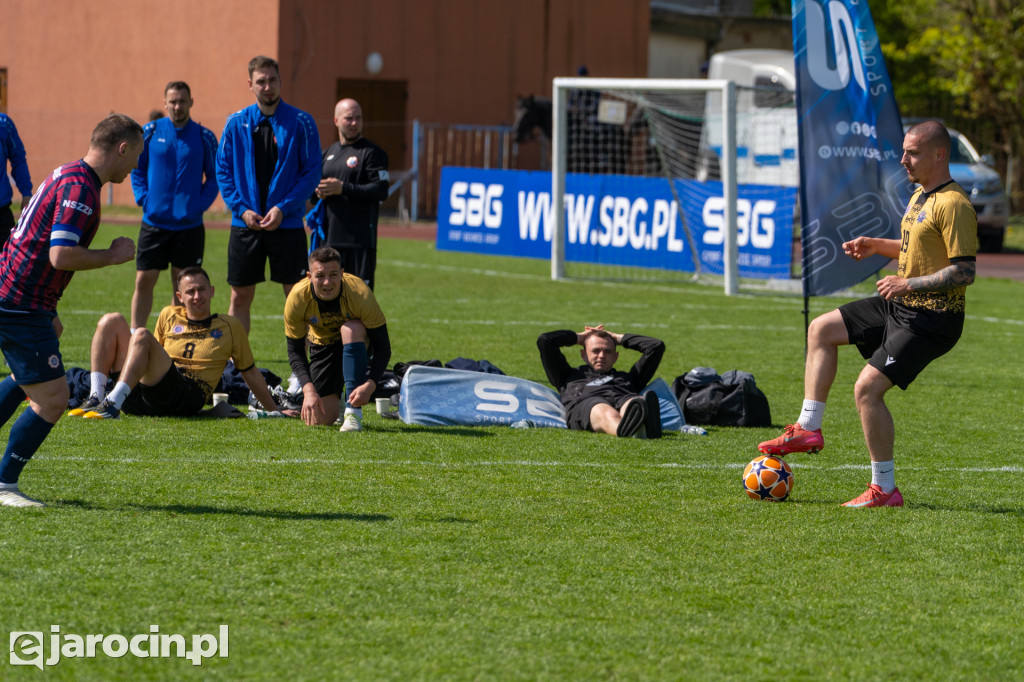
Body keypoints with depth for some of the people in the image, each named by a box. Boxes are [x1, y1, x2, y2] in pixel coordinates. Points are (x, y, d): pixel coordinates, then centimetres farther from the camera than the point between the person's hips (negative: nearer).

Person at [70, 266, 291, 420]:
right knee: (112, 321, -8)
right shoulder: (169, 316, 25)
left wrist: (274, 410, 25)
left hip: (189, 395, -4)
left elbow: (250, 372, 24)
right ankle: (96, 397, -25)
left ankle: (113, 404, -41)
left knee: (141, 335, -26)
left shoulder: (230, 326, 18)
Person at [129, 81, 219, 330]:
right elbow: (137, 169, 10)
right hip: (154, 223, 0)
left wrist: (201, 204, -7)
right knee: (144, 281, -1)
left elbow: (214, 177, 7)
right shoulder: (151, 131, 2)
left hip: (189, 224, 0)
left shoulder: (204, 137, 1)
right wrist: (143, 198, -4)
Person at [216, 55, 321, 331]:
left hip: (287, 223, -2)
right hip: (244, 223, 2)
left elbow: (312, 172, -3)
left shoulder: (301, 123, -1)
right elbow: (223, 171, 6)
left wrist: (283, 208, -12)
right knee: (240, 296, 5)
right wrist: (242, 209, -7)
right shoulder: (236, 123, 5)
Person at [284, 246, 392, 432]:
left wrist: (369, 385, -43)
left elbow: (383, 347, -28)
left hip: (356, 340, -1)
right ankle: (335, 401, 27)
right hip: (322, 345, 2)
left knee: (351, 329, -38)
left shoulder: (360, 294, -33)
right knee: (321, 418, -12)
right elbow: (295, 351, -18)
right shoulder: (297, 298, -27)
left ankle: (354, 411, -33)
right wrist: (309, 390, -32)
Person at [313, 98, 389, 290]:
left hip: (360, 238, -7)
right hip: (330, 236, 7)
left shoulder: (372, 152, -4)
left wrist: (343, 188, -16)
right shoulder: (328, 153, 18)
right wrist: (318, 192, 1)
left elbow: (381, 191, -14)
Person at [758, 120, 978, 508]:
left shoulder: (953, 205, -20)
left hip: (929, 321, -11)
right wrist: (876, 246, 12)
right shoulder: (921, 196, 11)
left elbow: (964, 271, -24)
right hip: (901, 305, 11)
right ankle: (808, 429, 15)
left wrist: (909, 284, -25)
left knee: (867, 388, -18)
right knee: (821, 330, 15)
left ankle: (884, 490, -9)